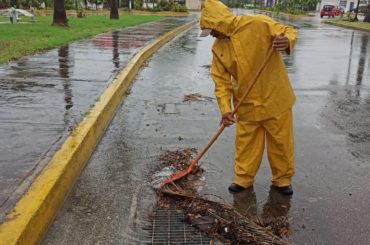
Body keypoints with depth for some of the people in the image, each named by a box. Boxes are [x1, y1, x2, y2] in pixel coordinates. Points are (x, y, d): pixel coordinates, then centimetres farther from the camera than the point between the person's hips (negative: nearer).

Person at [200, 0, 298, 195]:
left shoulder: (257, 24, -16)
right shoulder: (218, 47, -1)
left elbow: (289, 32, -10)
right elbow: (221, 80, -2)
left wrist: (287, 42, -35)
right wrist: (225, 108, -14)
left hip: (275, 98, -3)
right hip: (246, 104, 4)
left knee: (281, 141, 9)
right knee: (245, 142, 12)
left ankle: (283, 178, 28)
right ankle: (243, 177, 30)